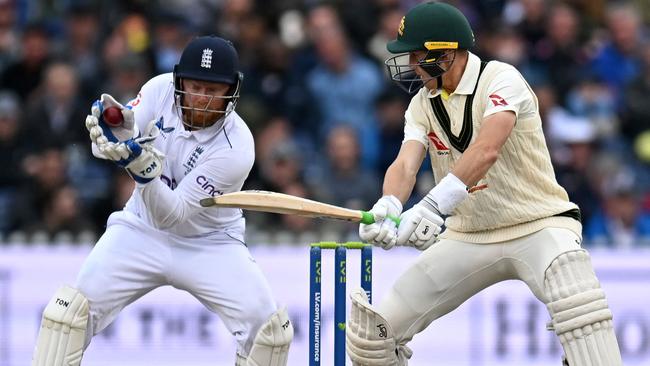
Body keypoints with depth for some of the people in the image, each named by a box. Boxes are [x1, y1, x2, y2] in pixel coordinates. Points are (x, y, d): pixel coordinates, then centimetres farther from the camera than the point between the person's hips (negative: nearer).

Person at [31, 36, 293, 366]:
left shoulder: (236, 148, -25)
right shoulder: (161, 90, -15)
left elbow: (172, 215, -28)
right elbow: (103, 147, -16)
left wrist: (143, 167, -46)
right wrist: (118, 133, -40)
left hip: (210, 245, -2)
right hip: (141, 231, 2)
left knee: (270, 328, -17)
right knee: (69, 310, -16)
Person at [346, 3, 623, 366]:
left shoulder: (500, 79, -16)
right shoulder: (423, 104, 4)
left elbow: (487, 149, -33)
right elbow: (405, 165, -13)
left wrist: (434, 204, -47)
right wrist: (388, 207, -37)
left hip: (539, 226, -6)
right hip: (467, 237, 6)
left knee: (578, 303, -36)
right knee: (376, 331, 0)